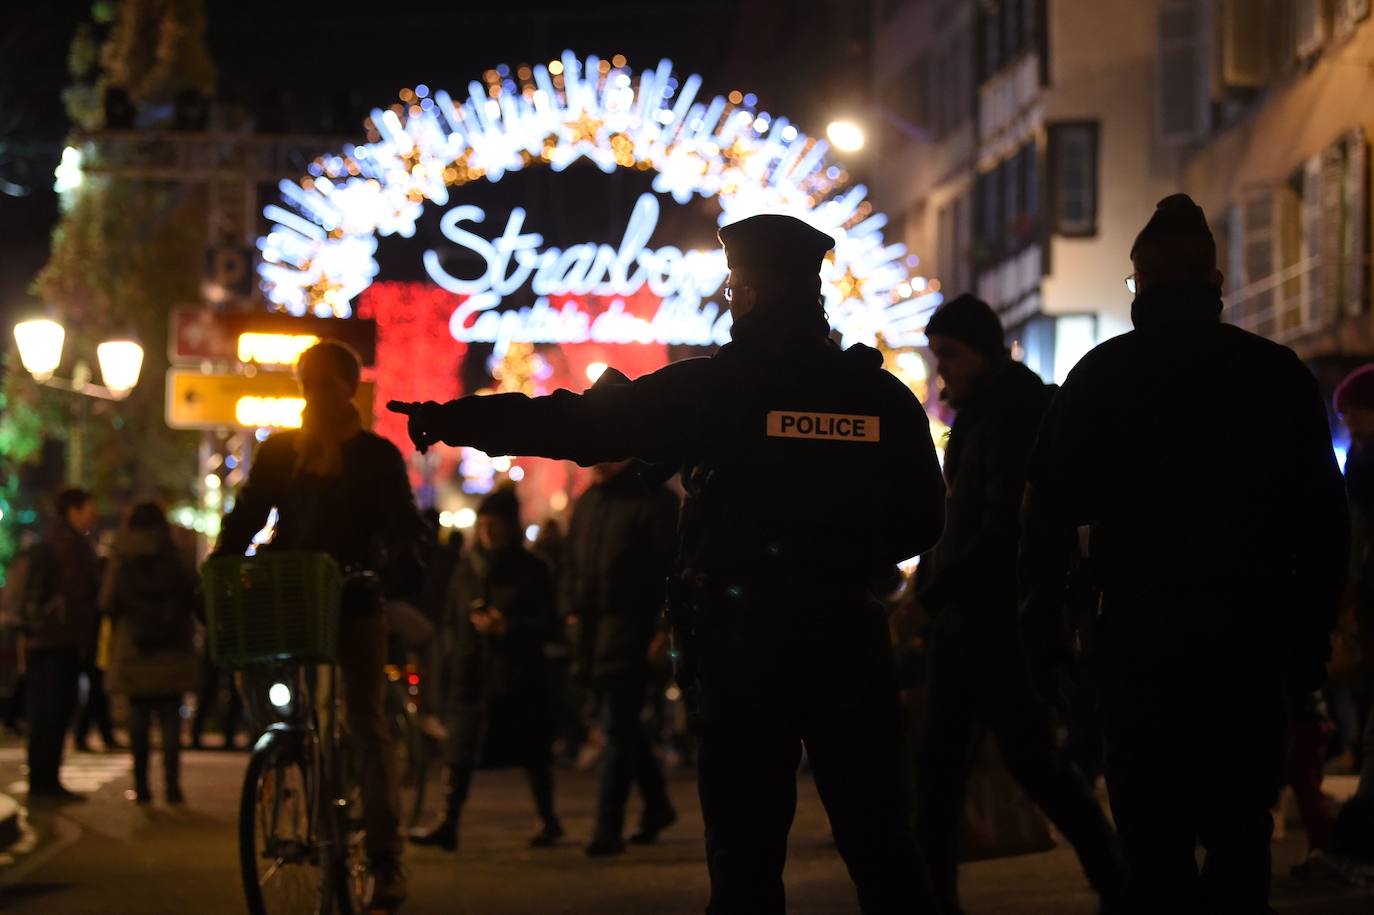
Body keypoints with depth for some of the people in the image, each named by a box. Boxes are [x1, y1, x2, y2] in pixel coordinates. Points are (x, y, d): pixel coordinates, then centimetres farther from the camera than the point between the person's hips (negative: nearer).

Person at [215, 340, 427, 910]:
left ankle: (385, 857, -3)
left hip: (355, 603, -3)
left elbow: (404, 523, -6)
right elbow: (246, 517, 6)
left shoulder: (376, 455, 2)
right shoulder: (279, 452, 10)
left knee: (367, 725, -4)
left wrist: (403, 563, -27)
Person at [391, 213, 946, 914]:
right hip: (849, 636, 2)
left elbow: (576, 424, -7)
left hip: (740, 639, -2)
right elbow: (923, 521, 8)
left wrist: (451, 421, 1)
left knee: (746, 854, 4)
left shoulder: (715, 389, -7)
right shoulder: (883, 396, 1)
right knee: (880, 844, 6)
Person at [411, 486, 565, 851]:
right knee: (459, 752, -7)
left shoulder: (532, 570, 0)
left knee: (533, 755, 6)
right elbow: (452, 622, 18)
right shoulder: (468, 568, 13)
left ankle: (548, 819, 22)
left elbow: (548, 628, -3)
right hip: (472, 674, 3)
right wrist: (451, 666, 6)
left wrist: (507, 627, -17)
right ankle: (448, 824, -11)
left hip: (520, 677, -3)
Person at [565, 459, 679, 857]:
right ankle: (657, 805, 31)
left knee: (618, 730, -11)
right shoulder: (587, 502, 16)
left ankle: (608, 828, -12)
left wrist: (665, 629, -17)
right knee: (624, 727, 16)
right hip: (593, 627, 8)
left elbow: (673, 569, -11)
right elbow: (572, 563, 24)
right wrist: (574, 610, 12)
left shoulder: (654, 501, -6)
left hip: (630, 626, -8)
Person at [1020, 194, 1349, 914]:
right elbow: (1325, 521, 6)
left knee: (1154, 835, 0)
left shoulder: (1102, 375, 0)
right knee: (1240, 828, 11)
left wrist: (1041, 631, 2)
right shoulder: (1280, 375, 4)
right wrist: (1313, 632, 12)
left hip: (1140, 638, -2)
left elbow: (1050, 512, -2)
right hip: (1253, 638, 2)